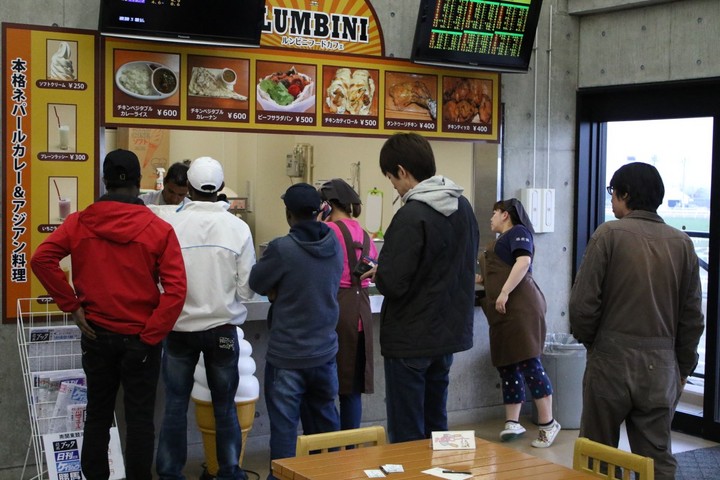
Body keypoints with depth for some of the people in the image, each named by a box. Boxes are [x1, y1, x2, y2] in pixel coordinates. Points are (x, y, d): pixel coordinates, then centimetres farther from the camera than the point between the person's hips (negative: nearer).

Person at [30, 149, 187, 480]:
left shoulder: (79, 223, -3)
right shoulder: (159, 229, -9)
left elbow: (42, 259, -12)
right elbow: (175, 290, -16)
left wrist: (72, 305, -6)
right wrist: (150, 337, -10)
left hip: (97, 334, 2)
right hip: (140, 337, -2)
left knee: (97, 415, 15)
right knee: (139, 418, 7)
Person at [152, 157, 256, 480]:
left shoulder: (170, 222, -11)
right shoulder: (238, 227, -10)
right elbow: (246, 289, -8)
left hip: (180, 326, 0)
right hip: (223, 328, 0)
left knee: (175, 405, 11)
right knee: (225, 406, 13)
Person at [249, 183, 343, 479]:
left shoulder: (282, 249, -19)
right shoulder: (334, 246, -1)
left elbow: (257, 283, -6)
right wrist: (283, 293, -1)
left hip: (287, 356, -6)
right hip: (325, 351, 6)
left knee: (284, 426, 2)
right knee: (325, 420, 20)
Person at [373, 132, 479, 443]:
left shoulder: (411, 216, -21)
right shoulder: (463, 207, 5)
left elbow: (392, 283, -25)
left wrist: (378, 274, -2)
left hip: (410, 342, -8)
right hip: (450, 334, 8)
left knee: (406, 438, 3)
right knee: (436, 426, 19)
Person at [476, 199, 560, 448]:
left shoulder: (518, 232, -1)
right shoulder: (503, 240, 27)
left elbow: (524, 261, -17)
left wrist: (504, 292, -23)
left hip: (520, 307, -10)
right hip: (505, 312, 10)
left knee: (528, 363, -11)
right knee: (507, 366, 4)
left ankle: (548, 424, -6)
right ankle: (512, 423, 6)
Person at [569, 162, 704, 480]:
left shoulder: (609, 234, -9)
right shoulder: (682, 243, 3)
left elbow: (583, 301, -10)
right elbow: (692, 315, 7)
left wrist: (588, 340, 8)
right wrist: (683, 366, 18)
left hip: (612, 358, -3)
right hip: (661, 364, 3)